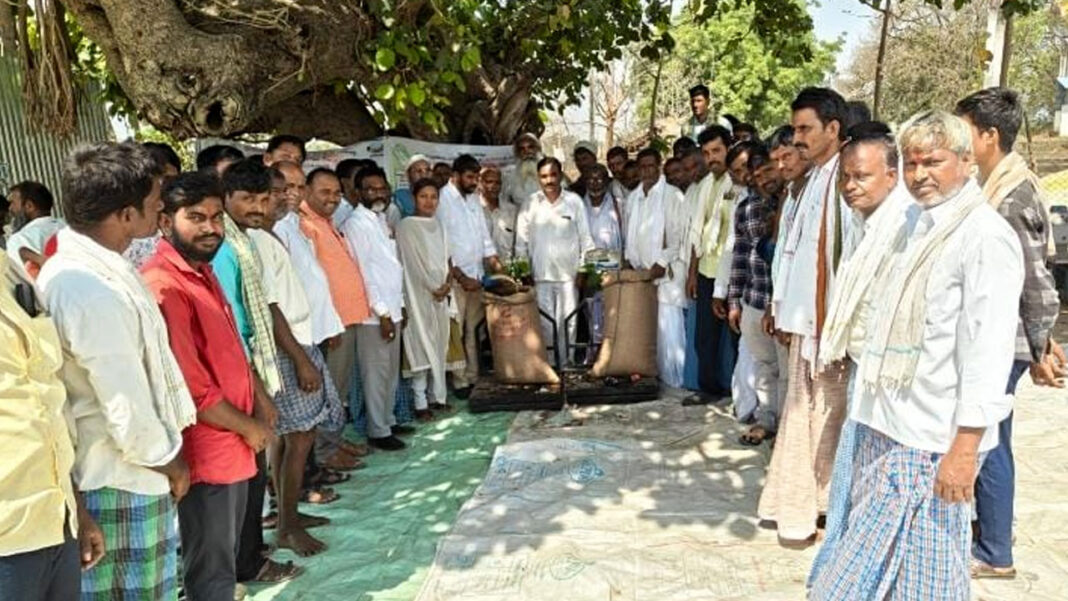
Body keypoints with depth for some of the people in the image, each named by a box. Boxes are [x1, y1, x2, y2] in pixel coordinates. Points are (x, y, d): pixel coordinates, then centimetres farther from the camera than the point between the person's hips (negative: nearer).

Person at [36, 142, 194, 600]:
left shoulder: (76, 264, 6)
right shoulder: (95, 294, -27)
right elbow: (127, 409, -24)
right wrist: (169, 462, -6)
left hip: (117, 472, 10)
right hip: (125, 480, -10)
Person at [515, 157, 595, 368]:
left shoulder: (574, 201, 3)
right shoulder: (531, 204, 4)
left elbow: (585, 237, 6)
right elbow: (522, 241, 7)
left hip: (568, 273, 0)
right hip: (540, 274, 0)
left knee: (567, 324, 2)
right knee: (545, 324, 1)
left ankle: (566, 365, 12)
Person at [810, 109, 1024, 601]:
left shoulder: (985, 236, -13)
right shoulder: (913, 222, 12)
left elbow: (987, 350, -18)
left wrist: (965, 448, -19)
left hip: (933, 438, -7)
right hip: (883, 423, 8)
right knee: (879, 558, 17)